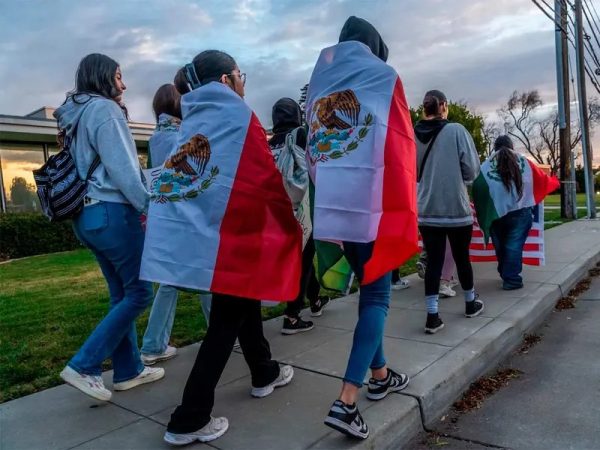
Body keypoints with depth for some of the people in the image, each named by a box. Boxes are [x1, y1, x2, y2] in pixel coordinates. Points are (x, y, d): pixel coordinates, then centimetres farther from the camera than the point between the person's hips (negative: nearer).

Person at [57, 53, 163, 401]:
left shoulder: (77, 115, 19)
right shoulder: (105, 109, -8)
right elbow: (122, 169, -15)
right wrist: (149, 206, -8)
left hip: (88, 213, 9)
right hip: (111, 212, -9)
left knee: (122, 293, 12)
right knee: (139, 291, -3)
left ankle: (128, 370, 19)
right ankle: (84, 366, -1)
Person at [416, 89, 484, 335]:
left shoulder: (412, 135, -3)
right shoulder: (456, 130, -10)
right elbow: (472, 170, -8)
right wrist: (456, 177, 12)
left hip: (427, 210, 2)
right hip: (457, 209, -2)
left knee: (433, 261, 8)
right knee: (462, 258, 15)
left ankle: (432, 315, 5)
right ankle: (471, 304, 35)